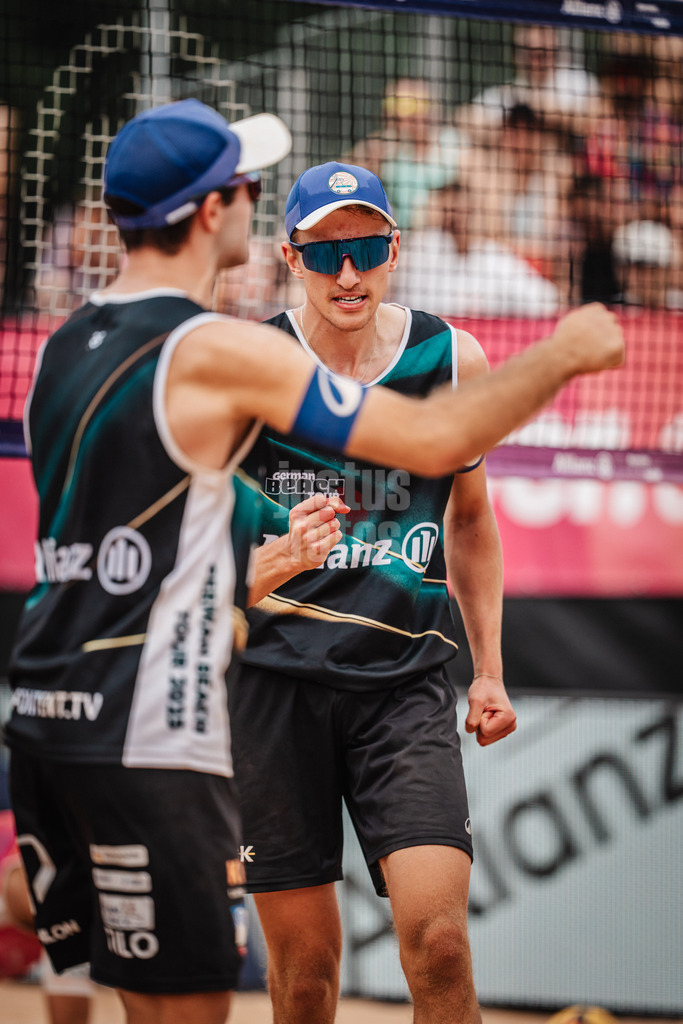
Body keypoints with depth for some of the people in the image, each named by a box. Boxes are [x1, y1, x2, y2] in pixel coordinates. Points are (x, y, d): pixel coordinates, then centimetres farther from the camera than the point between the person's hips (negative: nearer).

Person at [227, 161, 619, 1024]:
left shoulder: (451, 360, 4)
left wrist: (488, 669, 17)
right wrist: (277, 561, -26)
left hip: (405, 678, 1)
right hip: (276, 672, -1)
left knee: (437, 937, -15)